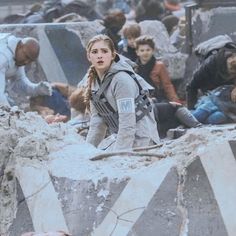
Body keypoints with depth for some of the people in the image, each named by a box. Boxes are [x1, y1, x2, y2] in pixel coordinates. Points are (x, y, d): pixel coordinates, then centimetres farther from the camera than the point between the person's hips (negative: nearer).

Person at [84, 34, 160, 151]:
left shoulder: (122, 80, -18)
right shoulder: (94, 80, 7)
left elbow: (127, 125, -22)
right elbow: (97, 121, 11)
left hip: (139, 140, -9)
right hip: (122, 138, 9)